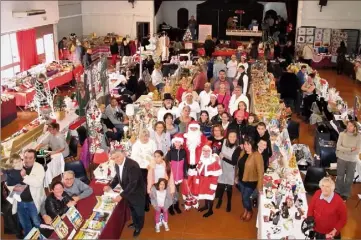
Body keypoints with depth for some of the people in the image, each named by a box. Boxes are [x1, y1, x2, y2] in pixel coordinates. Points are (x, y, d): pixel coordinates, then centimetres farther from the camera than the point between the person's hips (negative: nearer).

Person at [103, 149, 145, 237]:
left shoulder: (132, 165, -36)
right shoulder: (117, 164, -11)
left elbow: (133, 183, -37)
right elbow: (118, 176, 8)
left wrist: (121, 195, -36)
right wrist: (110, 186, -7)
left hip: (137, 192, -7)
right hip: (128, 191, 7)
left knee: (139, 211, 18)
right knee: (132, 209, 29)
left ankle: (139, 227, 44)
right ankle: (135, 223, 55)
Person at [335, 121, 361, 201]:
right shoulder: (342, 134, -12)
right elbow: (338, 147, -14)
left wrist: (345, 151, -18)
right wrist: (350, 149, -20)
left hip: (352, 160, 0)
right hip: (341, 159, 0)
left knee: (349, 178, 13)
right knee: (340, 176, 14)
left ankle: (346, 194, 31)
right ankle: (338, 191, 33)